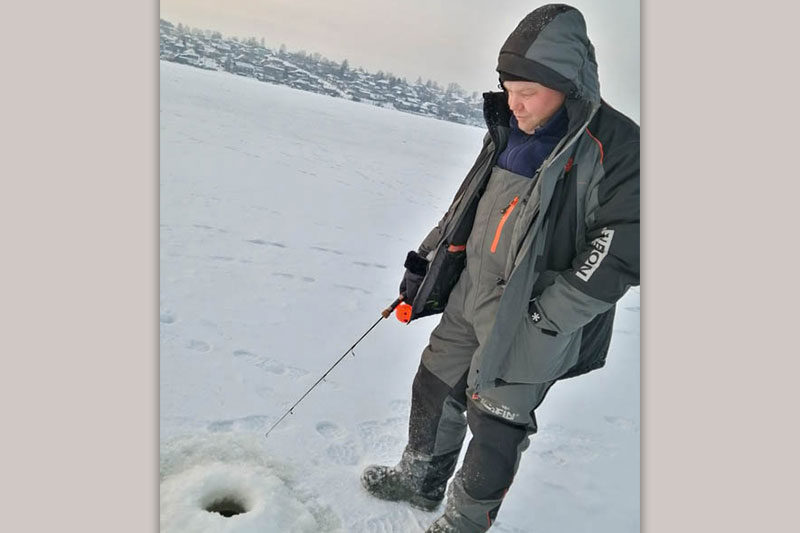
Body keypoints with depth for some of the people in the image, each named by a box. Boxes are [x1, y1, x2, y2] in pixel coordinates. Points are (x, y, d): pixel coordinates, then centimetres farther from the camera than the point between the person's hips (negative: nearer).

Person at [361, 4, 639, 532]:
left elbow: (622, 249, -19)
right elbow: (467, 203, 16)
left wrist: (546, 317, -20)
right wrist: (426, 261, 12)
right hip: (469, 296, 7)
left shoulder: (615, 146, -16)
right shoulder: (509, 131, 7)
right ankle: (420, 479, 42)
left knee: (496, 426, 5)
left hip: (529, 321, -7)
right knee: (435, 389, 18)